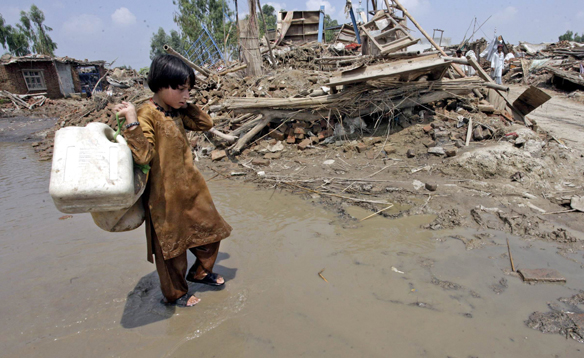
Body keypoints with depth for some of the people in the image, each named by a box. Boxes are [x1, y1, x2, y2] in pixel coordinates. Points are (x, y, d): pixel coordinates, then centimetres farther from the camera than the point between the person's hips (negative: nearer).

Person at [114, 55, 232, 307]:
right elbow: (143, 156, -28)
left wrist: (186, 105, 3)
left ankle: (200, 272, 44)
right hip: (166, 196, -7)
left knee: (210, 230, 18)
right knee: (172, 246, 11)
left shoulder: (176, 113, 5)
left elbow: (206, 123, 12)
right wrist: (132, 122, -35)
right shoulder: (147, 116, -19)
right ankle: (175, 294, 35)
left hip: (192, 189, 8)